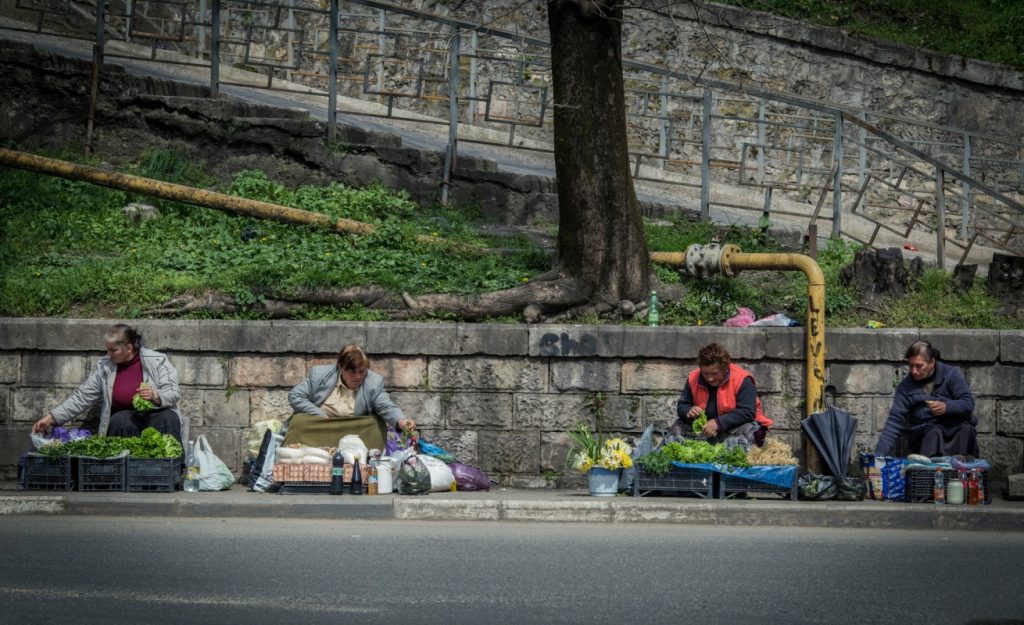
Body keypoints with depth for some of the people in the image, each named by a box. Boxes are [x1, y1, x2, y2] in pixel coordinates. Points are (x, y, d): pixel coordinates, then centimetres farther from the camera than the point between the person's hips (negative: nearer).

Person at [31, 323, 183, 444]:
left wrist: (155, 396, -29)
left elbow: (173, 393, -6)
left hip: (156, 413, -2)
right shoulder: (104, 367, 3)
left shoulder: (157, 361, -3)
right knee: (121, 421, -33)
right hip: (125, 418, 2)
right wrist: (51, 418, -3)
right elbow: (82, 397, 5)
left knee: (169, 419, -34)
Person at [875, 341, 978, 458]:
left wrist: (947, 407, -23)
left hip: (957, 426, 0)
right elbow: (894, 422, -2)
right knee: (934, 431, -34)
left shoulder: (951, 374, 2)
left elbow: (969, 403, -2)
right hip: (925, 430, 0)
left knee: (966, 430, -33)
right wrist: (879, 456, -13)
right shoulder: (906, 386, 2)